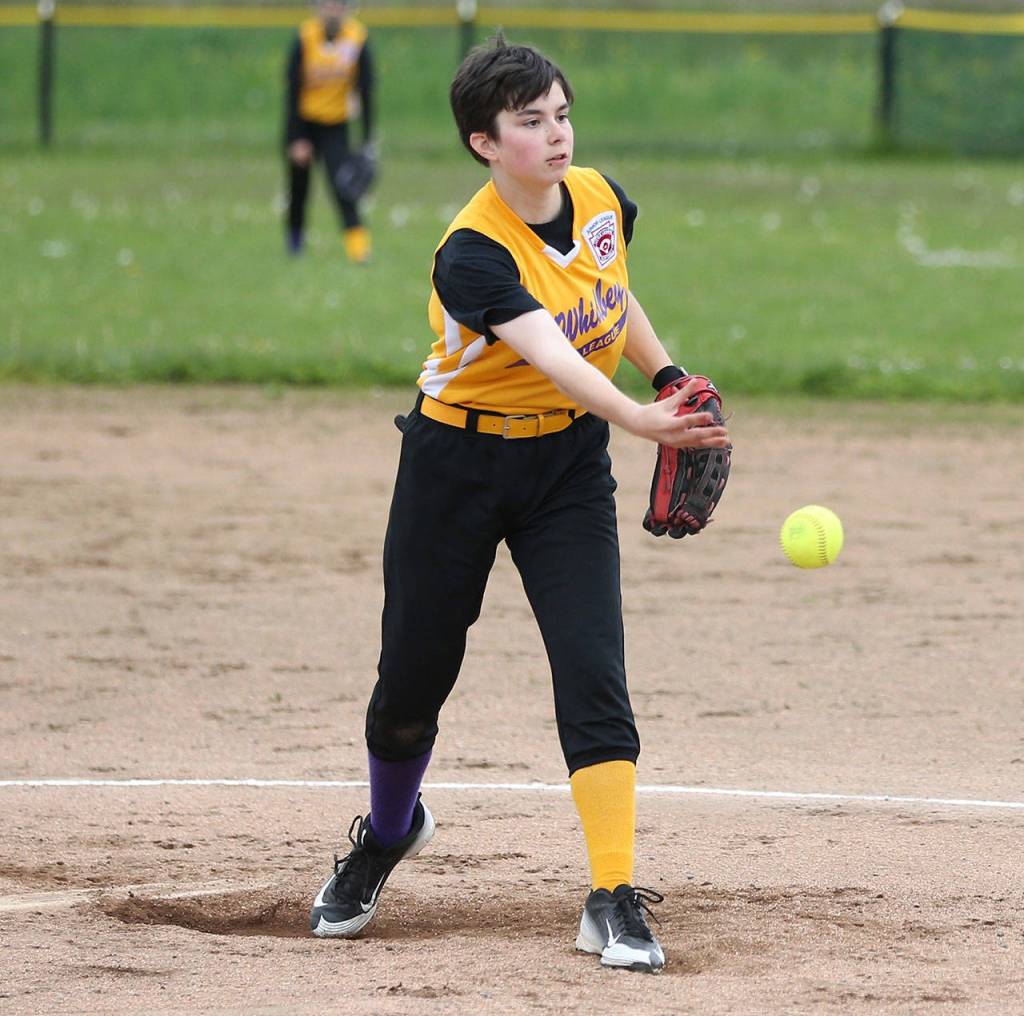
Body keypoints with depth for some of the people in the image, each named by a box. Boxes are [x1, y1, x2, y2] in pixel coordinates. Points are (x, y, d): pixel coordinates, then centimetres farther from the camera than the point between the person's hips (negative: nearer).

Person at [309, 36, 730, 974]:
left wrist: (670, 379, 8)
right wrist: (641, 421, -57)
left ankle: (614, 900, -13)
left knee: (593, 673, -12)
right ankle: (388, 833, 42)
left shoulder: (599, 198, -7)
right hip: (460, 464, -3)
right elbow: (552, 357, -42)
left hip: (568, 464, 3)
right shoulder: (475, 254, -26)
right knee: (413, 675, 10)